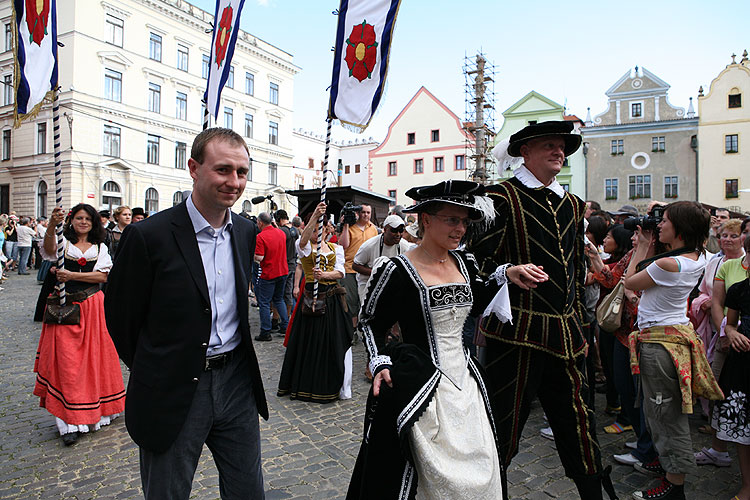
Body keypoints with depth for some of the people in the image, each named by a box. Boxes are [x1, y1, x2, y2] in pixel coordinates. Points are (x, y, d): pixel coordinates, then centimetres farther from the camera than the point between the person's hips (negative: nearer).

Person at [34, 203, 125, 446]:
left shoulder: (100, 247, 10)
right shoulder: (63, 242, 4)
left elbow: (102, 275, -2)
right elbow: (49, 248, -21)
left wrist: (72, 275, -13)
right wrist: (52, 225, -39)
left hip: (92, 307, 2)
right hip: (65, 306, -2)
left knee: (93, 357, 8)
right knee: (66, 359, -4)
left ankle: (96, 409, 23)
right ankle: (70, 421, 0)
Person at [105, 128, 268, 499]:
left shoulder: (246, 232, 2)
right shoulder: (149, 235, -16)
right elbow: (120, 316, -6)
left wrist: (229, 365, 14)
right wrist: (156, 372, 5)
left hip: (237, 381, 5)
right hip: (173, 393, -4)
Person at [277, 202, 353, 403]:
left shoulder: (336, 248, 11)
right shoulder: (304, 247, 0)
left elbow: (340, 272, -1)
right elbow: (303, 239, -25)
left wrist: (324, 275, -21)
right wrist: (315, 216, -38)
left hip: (333, 298, 3)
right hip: (312, 296, -3)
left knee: (335, 342, 5)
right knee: (308, 342, 2)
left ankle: (335, 386, 19)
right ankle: (306, 385, 19)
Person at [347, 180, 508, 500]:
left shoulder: (464, 263, 5)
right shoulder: (397, 269, -13)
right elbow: (370, 321, -4)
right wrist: (380, 363, -17)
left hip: (464, 379, 6)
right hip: (421, 385, -6)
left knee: (480, 469, 13)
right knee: (437, 473, 3)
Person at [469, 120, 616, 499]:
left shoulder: (573, 205, 17)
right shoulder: (502, 196, -4)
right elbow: (479, 259, -9)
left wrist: (579, 326, 20)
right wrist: (512, 273, -28)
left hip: (565, 334, 6)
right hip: (516, 331, -6)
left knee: (578, 423, 14)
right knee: (503, 424, 4)